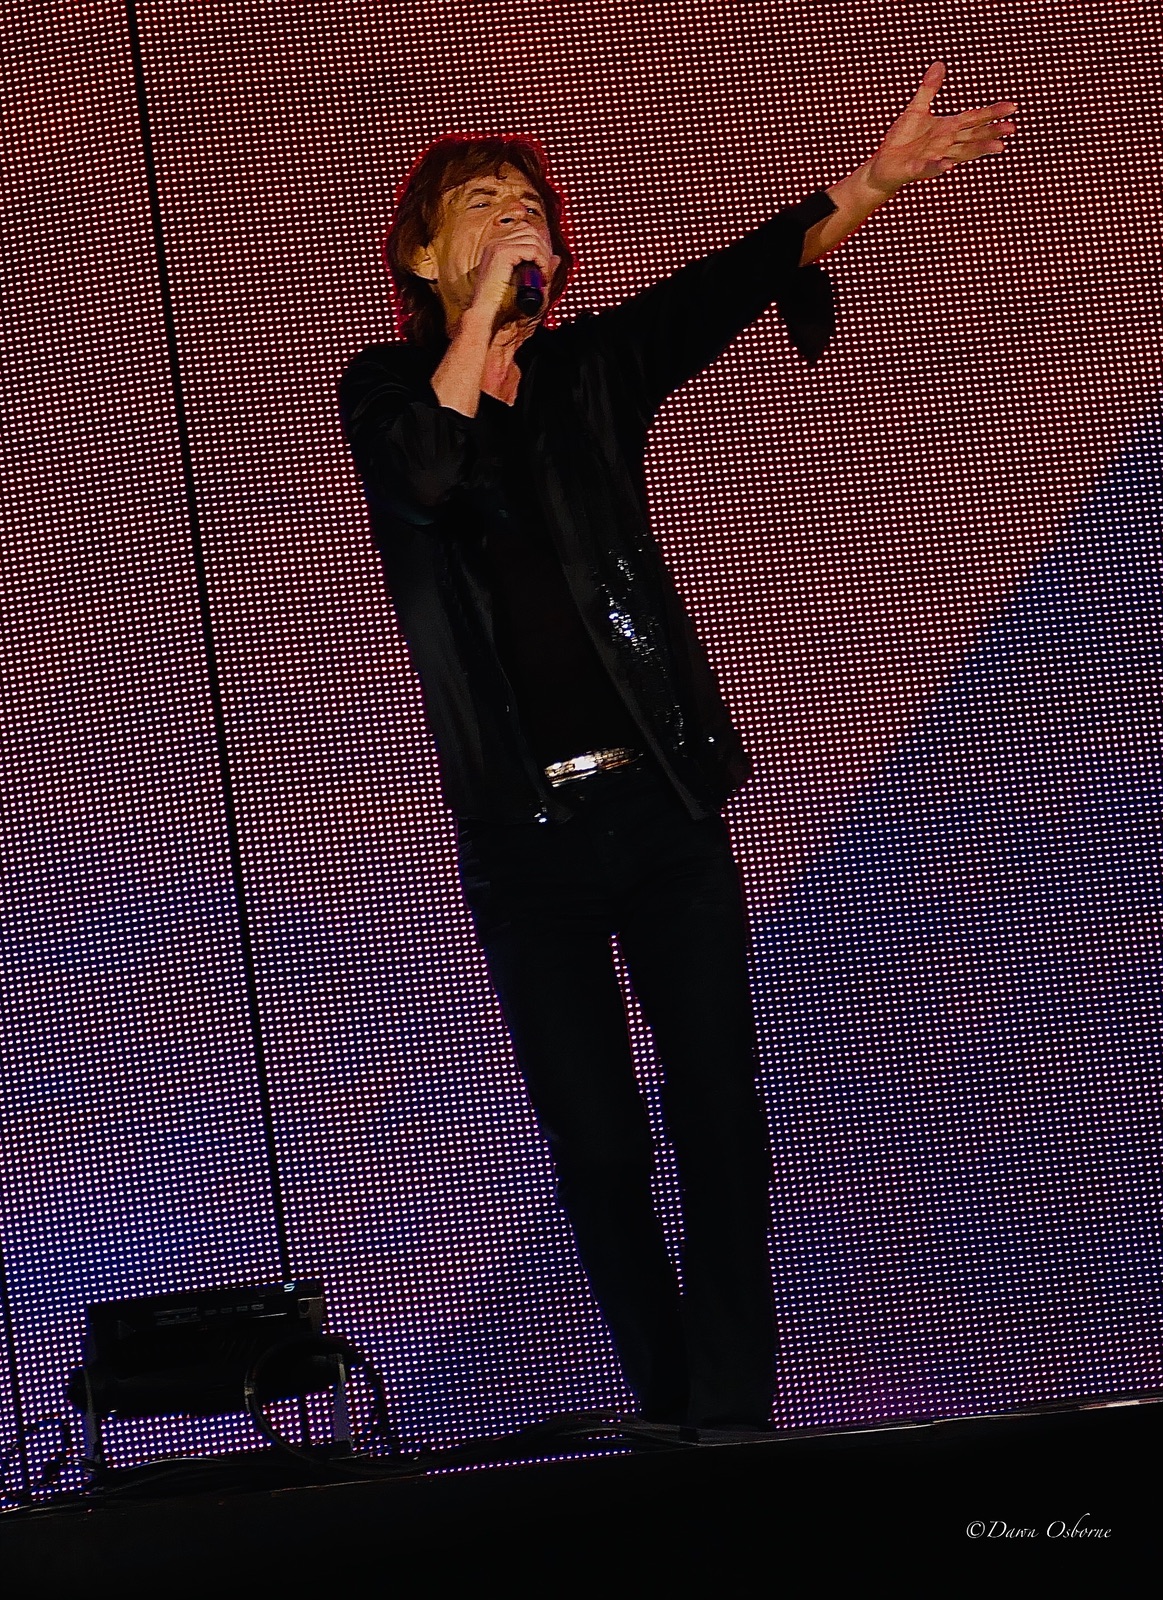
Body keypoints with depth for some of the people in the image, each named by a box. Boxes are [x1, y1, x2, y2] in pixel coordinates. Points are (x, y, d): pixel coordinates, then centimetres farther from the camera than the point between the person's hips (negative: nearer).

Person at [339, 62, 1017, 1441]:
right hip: (523, 835, -1)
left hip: (663, 805, 1)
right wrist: (483, 300, -19)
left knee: (720, 1120, -4)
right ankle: (665, 1414, 10)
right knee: (596, 1145, 3)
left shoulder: (591, 370, 8)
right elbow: (417, 481, -20)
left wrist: (874, 180, -17)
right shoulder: (387, 390, 3)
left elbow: (730, 285, -5)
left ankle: (734, 1416, -2)